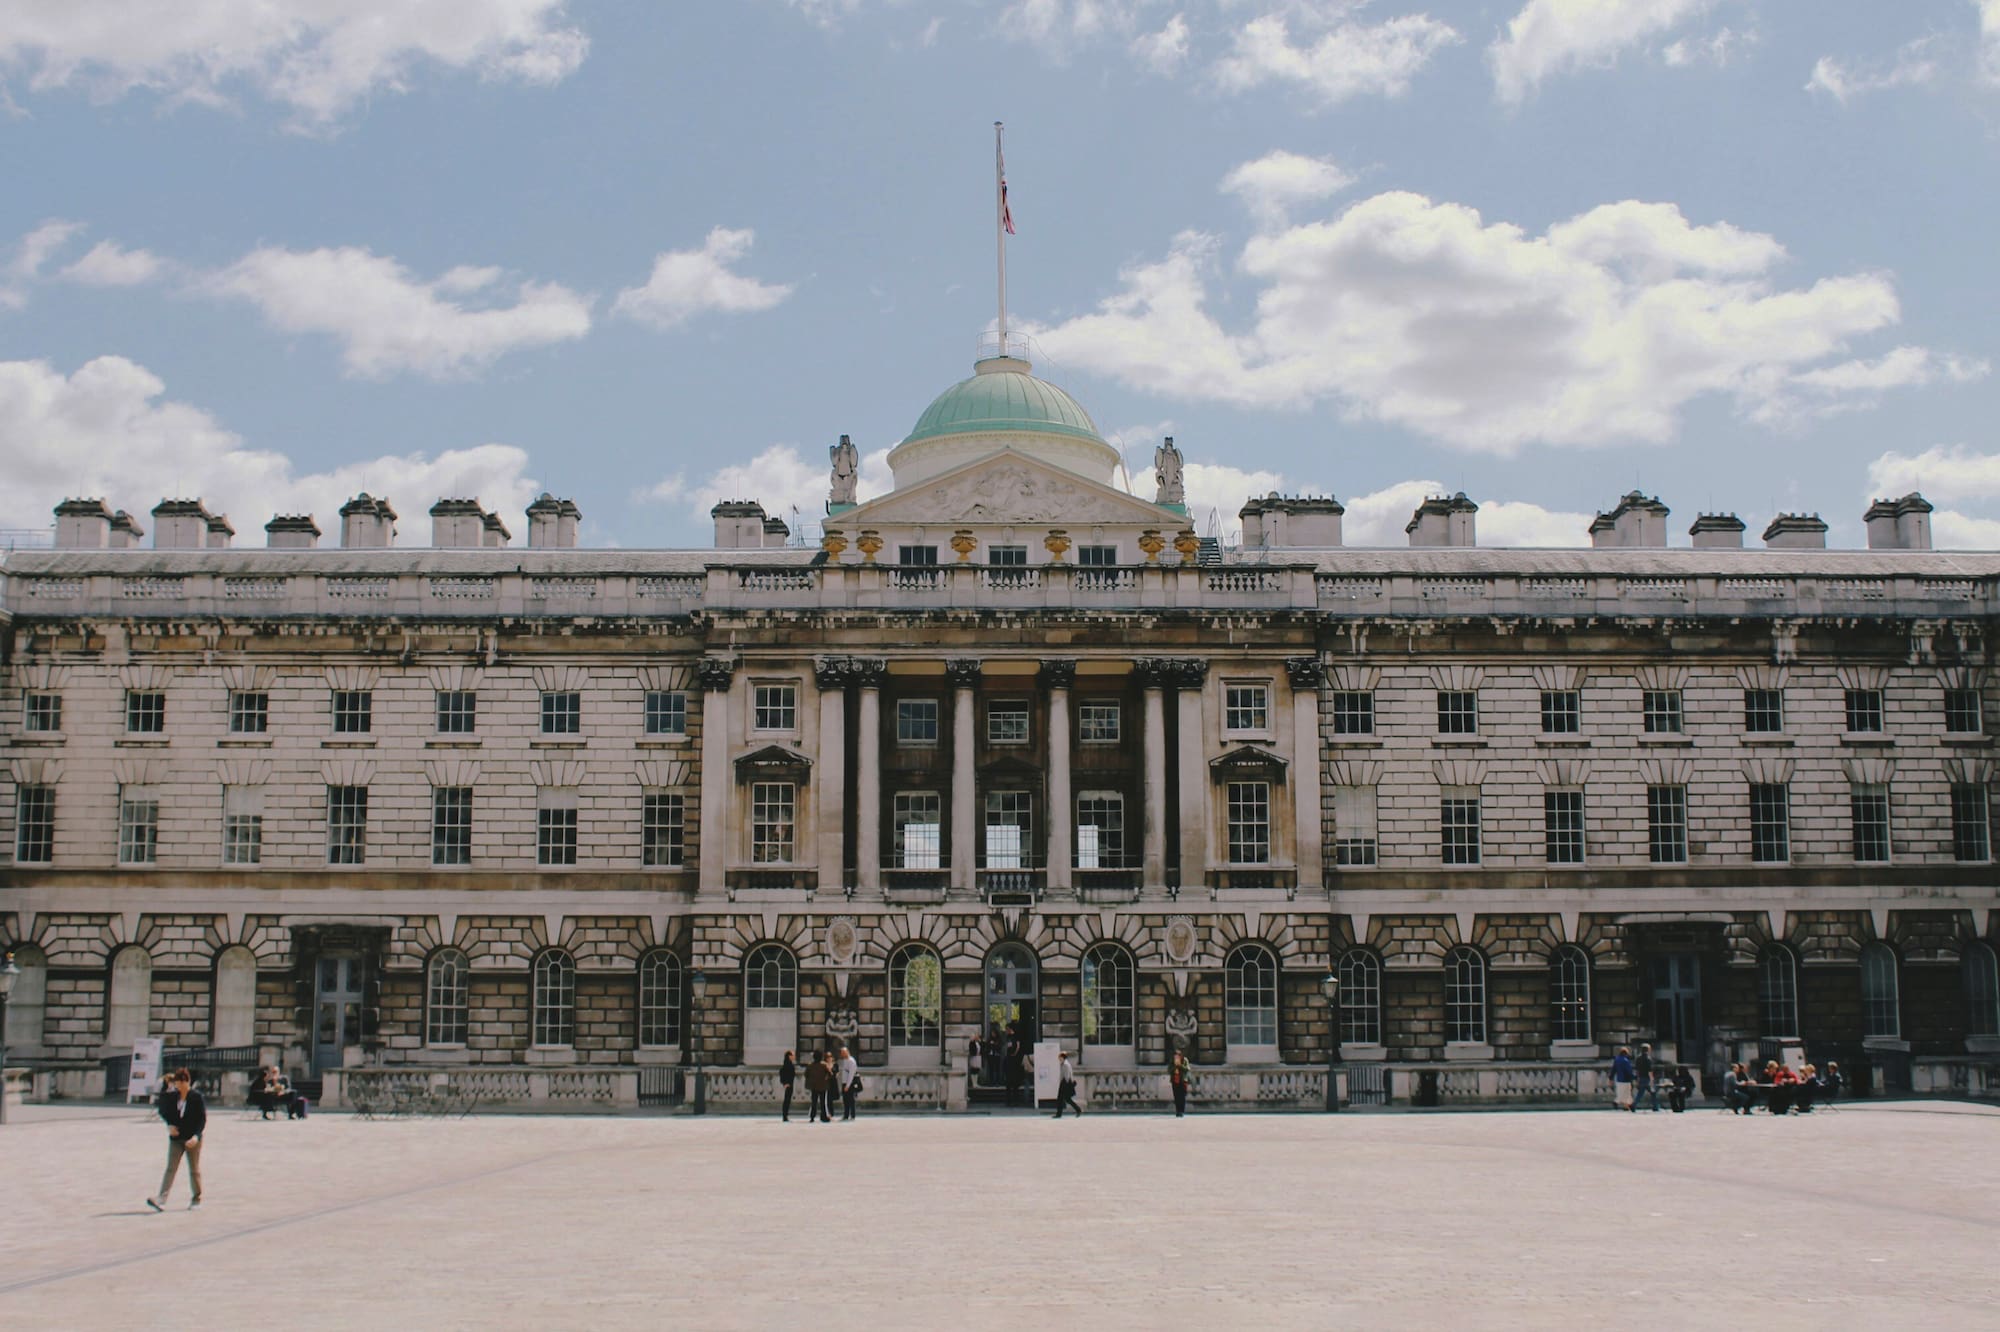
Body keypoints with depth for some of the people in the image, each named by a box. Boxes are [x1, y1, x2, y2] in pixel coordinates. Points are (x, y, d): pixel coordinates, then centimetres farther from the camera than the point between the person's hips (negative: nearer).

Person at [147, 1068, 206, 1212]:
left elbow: (202, 1118, -9)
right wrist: (169, 1125, -3)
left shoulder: (197, 1097, -8)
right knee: (171, 1169, -5)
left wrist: (196, 1136, -19)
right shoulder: (172, 1097, 3)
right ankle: (161, 1199, -13)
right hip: (176, 1138, 3)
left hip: (192, 1140, -3)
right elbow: (164, 1112, 15)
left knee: (194, 1170, 7)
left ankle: (196, 1199, 19)